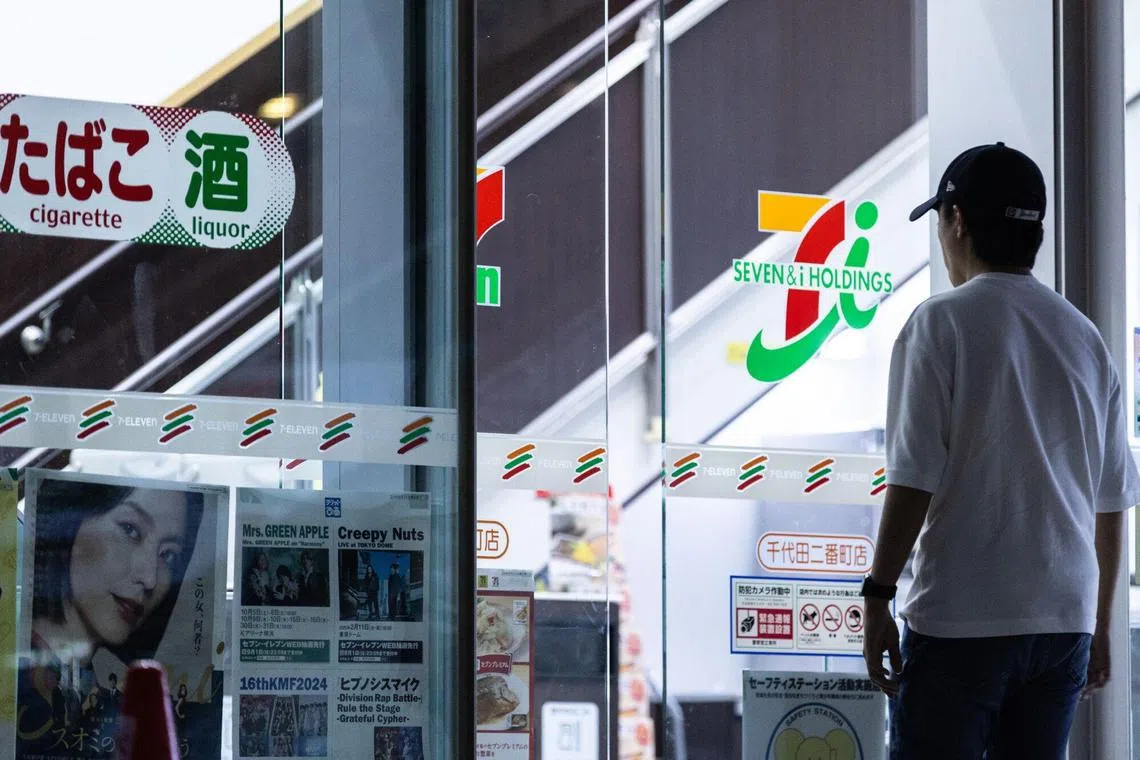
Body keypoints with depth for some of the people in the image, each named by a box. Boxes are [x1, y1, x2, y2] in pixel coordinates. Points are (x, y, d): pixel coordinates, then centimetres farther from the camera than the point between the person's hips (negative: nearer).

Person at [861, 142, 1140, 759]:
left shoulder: (943, 322, -5)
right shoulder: (1085, 337, 12)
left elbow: (913, 480, -12)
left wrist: (878, 595, -7)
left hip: (961, 620, -5)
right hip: (1066, 619, 6)